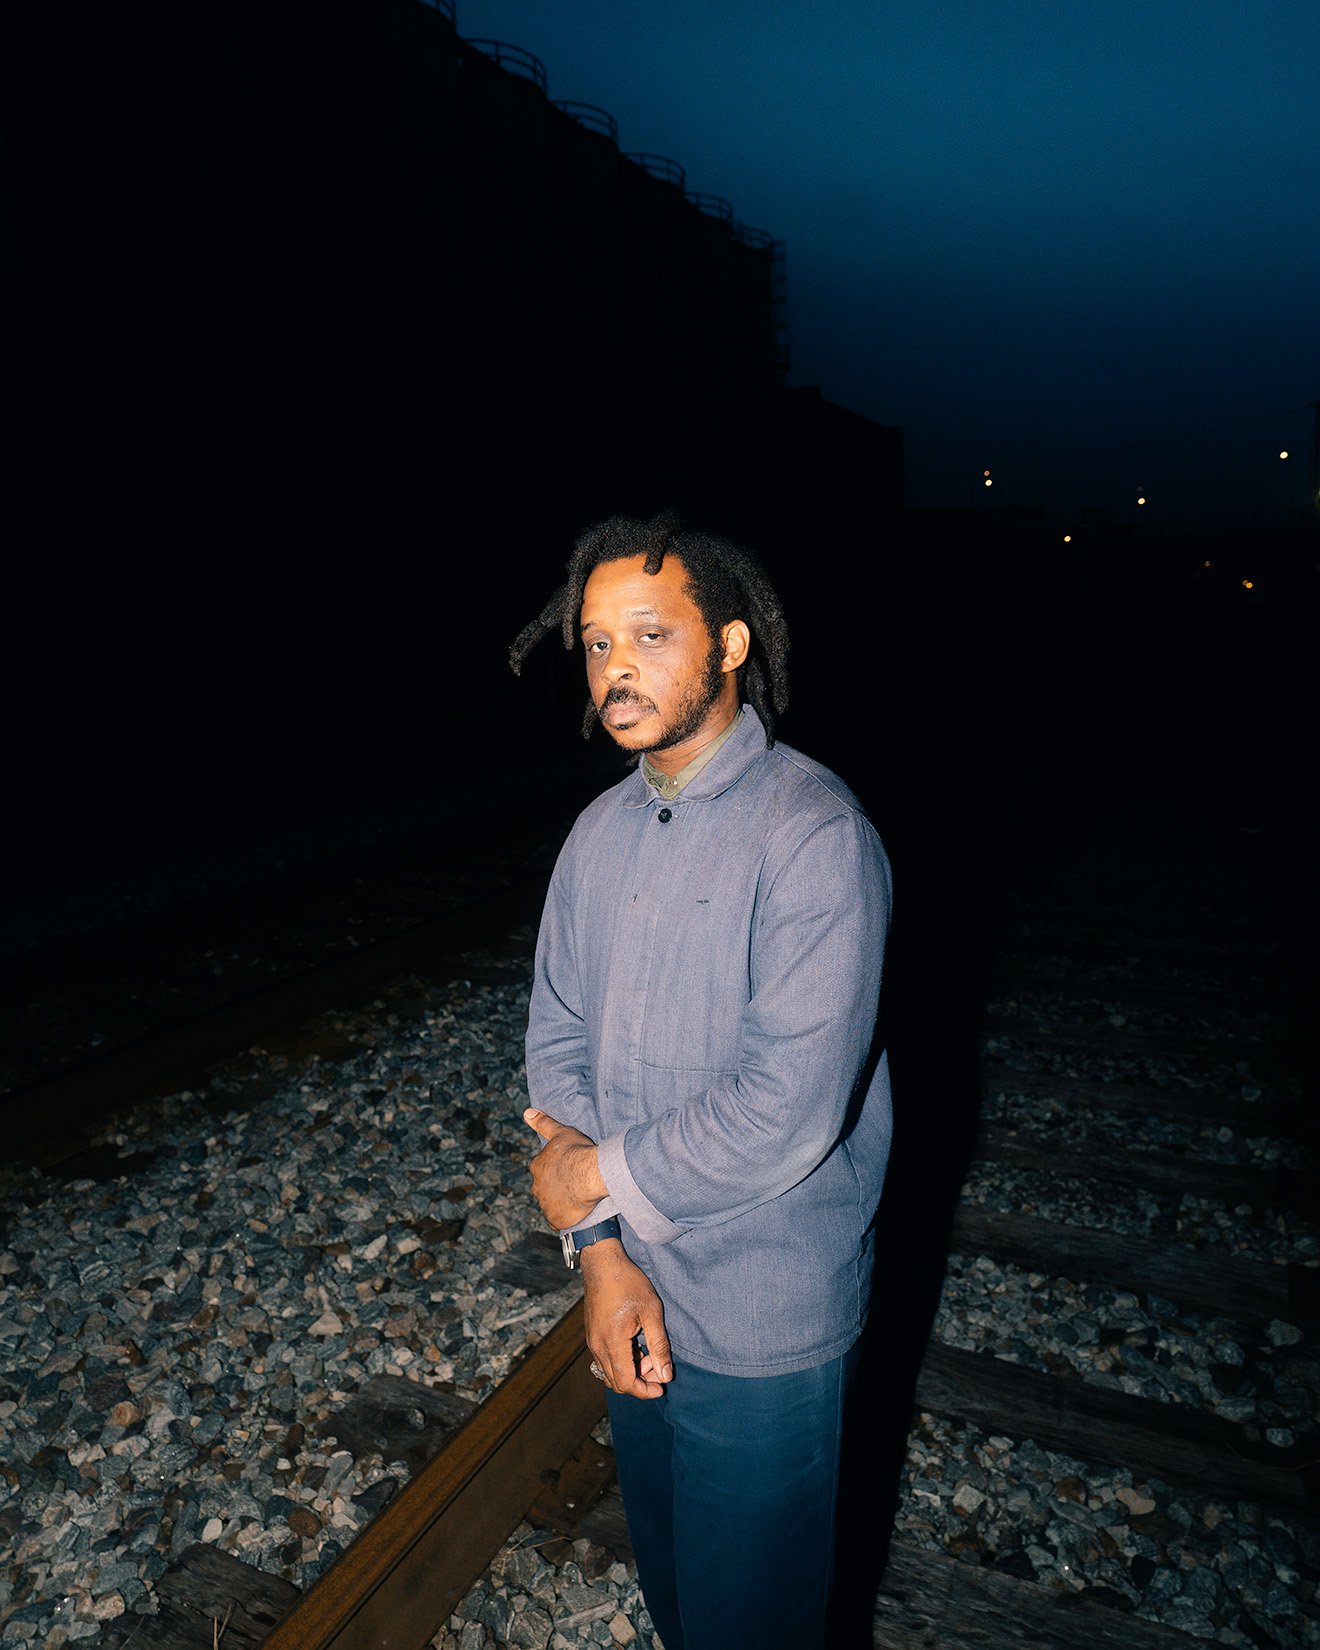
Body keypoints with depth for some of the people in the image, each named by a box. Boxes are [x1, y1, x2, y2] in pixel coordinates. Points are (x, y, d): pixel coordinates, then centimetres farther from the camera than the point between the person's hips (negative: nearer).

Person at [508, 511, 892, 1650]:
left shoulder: (812, 832, -23)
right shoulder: (602, 832, 0)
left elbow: (789, 1108, -28)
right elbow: (559, 1040, 1)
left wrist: (604, 1172, -14)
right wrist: (599, 1249, -9)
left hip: (764, 1319, -6)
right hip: (635, 1292, 6)